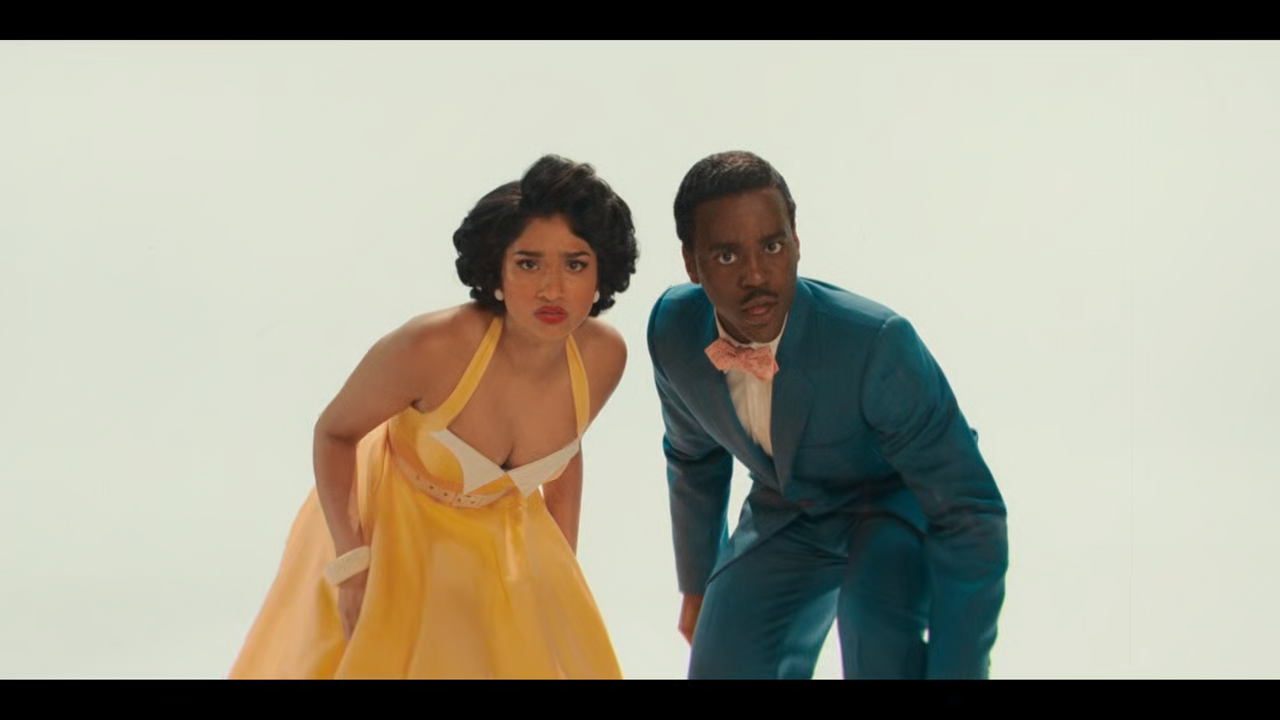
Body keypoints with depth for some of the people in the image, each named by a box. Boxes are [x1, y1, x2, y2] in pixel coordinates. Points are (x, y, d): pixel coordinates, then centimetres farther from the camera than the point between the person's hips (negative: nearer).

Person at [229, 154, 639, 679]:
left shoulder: (603, 357, -20)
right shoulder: (432, 346, -34)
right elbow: (333, 433, -17)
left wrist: (563, 572, 7)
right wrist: (351, 566, -21)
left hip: (502, 542, 4)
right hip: (392, 529, -3)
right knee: (369, 660, 10)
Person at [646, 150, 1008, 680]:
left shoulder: (877, 343, -35)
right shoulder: (672, 329, -19)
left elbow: (969, 512, -28)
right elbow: (695, 458, 3)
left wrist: (955, 671, -32)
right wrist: (697, 586, 15)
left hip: (897, 502, -4)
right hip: (785, 513, 5)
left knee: (876, 610, -34)